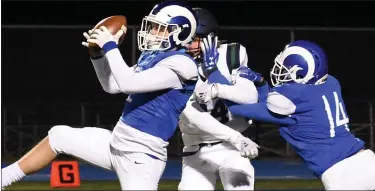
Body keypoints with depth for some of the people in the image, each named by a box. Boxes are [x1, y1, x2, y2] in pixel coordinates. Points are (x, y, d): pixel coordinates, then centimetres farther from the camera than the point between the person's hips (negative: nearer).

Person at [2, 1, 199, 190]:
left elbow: (128, 84, -27)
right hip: (117, 143, 9)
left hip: (140, 155, -9)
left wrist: (110, 46, -19)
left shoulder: (180, 64, -18)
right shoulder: (151, 57, 12)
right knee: (58, 136, 16)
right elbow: (112, 86, 21)